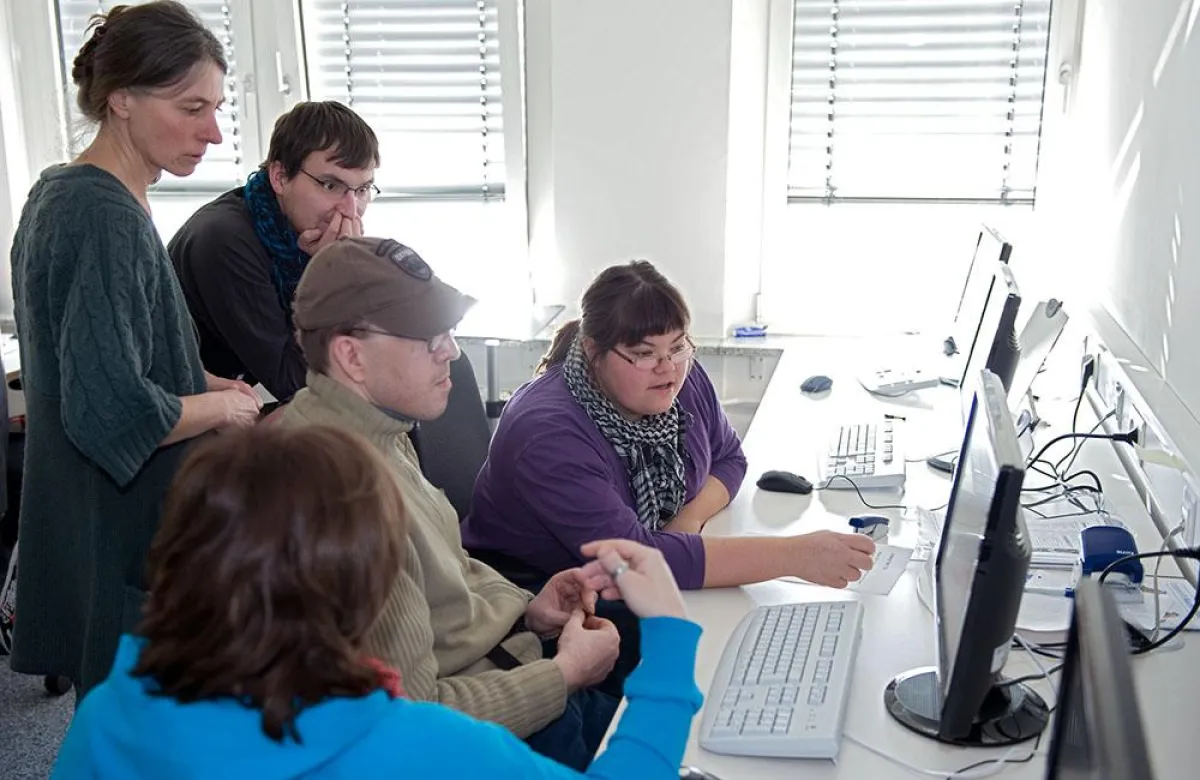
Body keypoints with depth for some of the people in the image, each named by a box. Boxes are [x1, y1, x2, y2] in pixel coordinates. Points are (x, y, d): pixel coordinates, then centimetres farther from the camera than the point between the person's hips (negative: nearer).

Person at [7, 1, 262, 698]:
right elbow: (114, 413, -28)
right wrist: (225, 407, -11)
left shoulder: (61, 193, 9)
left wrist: (204, 383, 7)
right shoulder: (107, 218, -22)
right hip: (120, 536, -10)